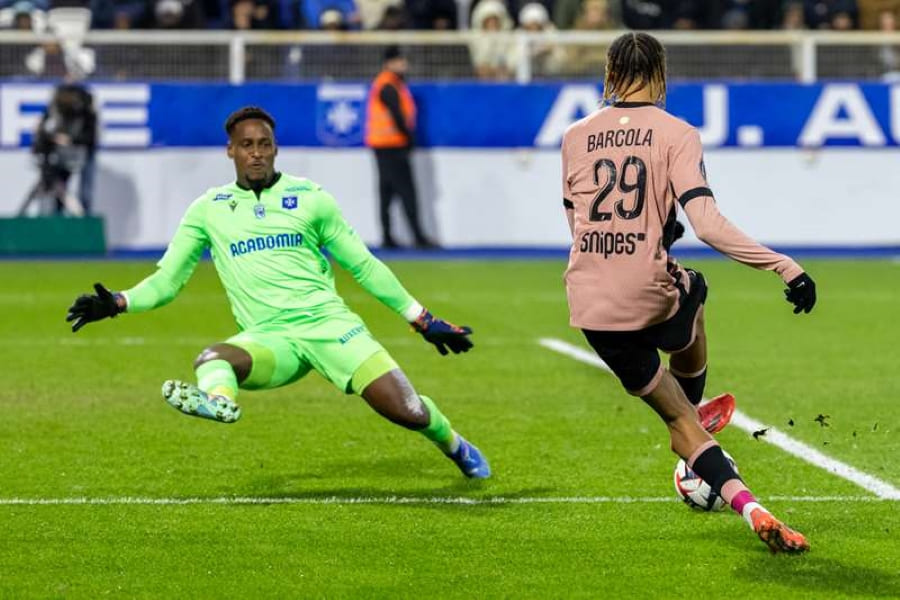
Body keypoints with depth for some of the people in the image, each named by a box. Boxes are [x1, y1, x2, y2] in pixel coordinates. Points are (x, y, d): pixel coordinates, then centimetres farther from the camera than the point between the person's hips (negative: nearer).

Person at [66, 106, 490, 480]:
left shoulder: (311, 198, 8)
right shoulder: (208, 210, 11)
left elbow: (364, 266, 15)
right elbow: (167, 281, 12)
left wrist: (424, 322, 14)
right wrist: (117, 303, -7)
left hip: (328, 322, 0)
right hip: (268, 338, 1)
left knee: (407, 412, -14)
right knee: (212, 358, -34)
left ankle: (452, 444, 17)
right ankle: (218, 400, -67)